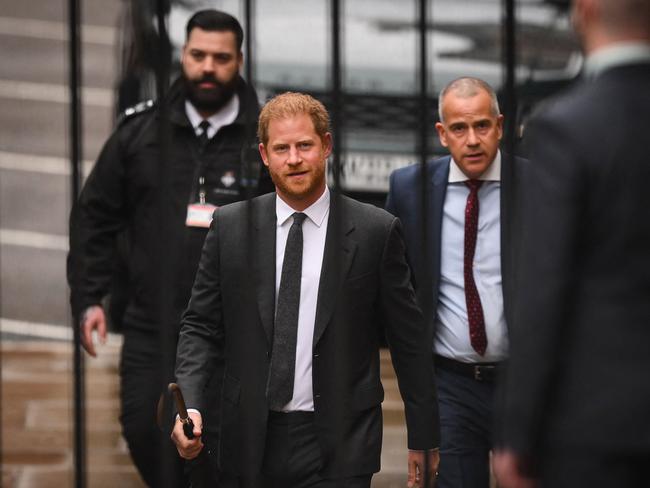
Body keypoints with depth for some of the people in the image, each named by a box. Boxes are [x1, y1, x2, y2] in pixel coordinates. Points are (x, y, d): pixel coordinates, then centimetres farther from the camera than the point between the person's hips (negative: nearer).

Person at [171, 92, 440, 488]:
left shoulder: (375, 231, -2)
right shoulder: (230, 227, 4)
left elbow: (409, 340, 2)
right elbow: (201, 326, 6)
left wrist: (423, 439, 3)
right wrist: (189, 405, -11)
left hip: (338, 447, -2)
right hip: (255, 441, 2)